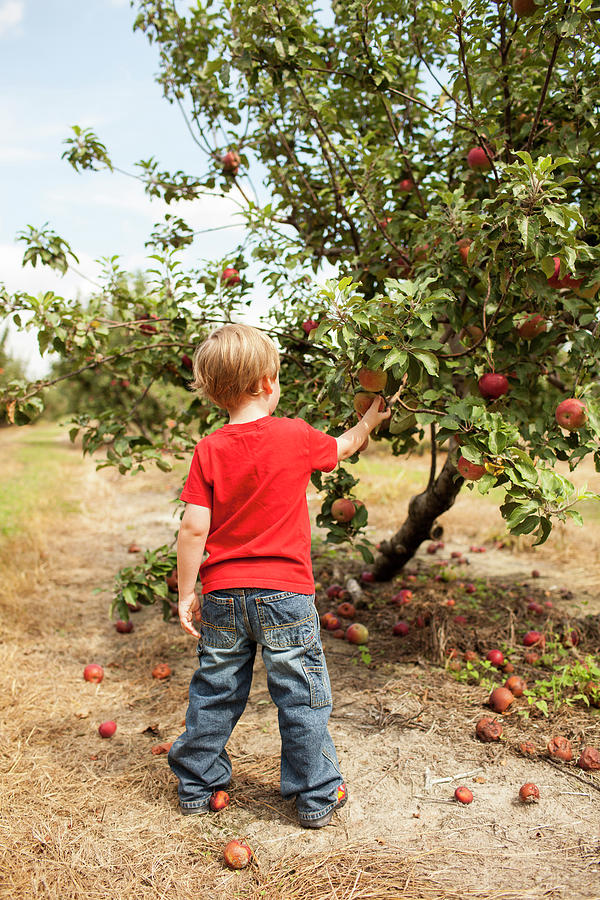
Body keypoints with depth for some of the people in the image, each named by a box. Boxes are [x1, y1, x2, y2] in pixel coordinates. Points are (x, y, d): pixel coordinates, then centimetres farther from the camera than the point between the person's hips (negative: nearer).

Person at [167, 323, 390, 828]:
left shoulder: (209, 450, -5)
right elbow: (342, 448, 14)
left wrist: (186, 594, 1)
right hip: (285, 595, -2)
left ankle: (197, 786, 34)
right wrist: (369, 421, 35)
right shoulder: (296, 436, -7)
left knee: (215, 692, 18)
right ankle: (317, 796, 23)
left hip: (222, 595, 3)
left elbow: (194, 528, -8)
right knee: (302, 697, 11)